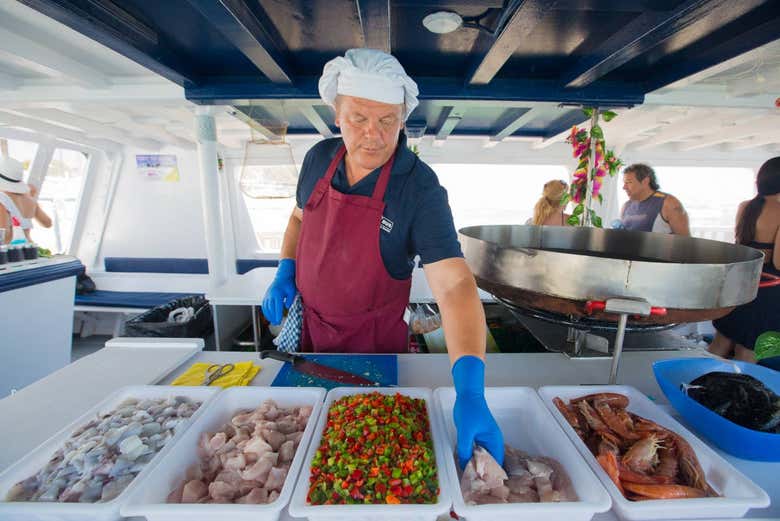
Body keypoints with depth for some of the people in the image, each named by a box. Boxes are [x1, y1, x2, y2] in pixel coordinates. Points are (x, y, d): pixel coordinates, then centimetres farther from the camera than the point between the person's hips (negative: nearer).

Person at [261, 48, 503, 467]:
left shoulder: (421, 189, -24)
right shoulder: (319, 158, -7)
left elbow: (454, 284, -32)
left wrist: (470, 389, -42)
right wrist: (285, 272, -4)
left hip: (373, 339, -4)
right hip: (308, 325, 5)